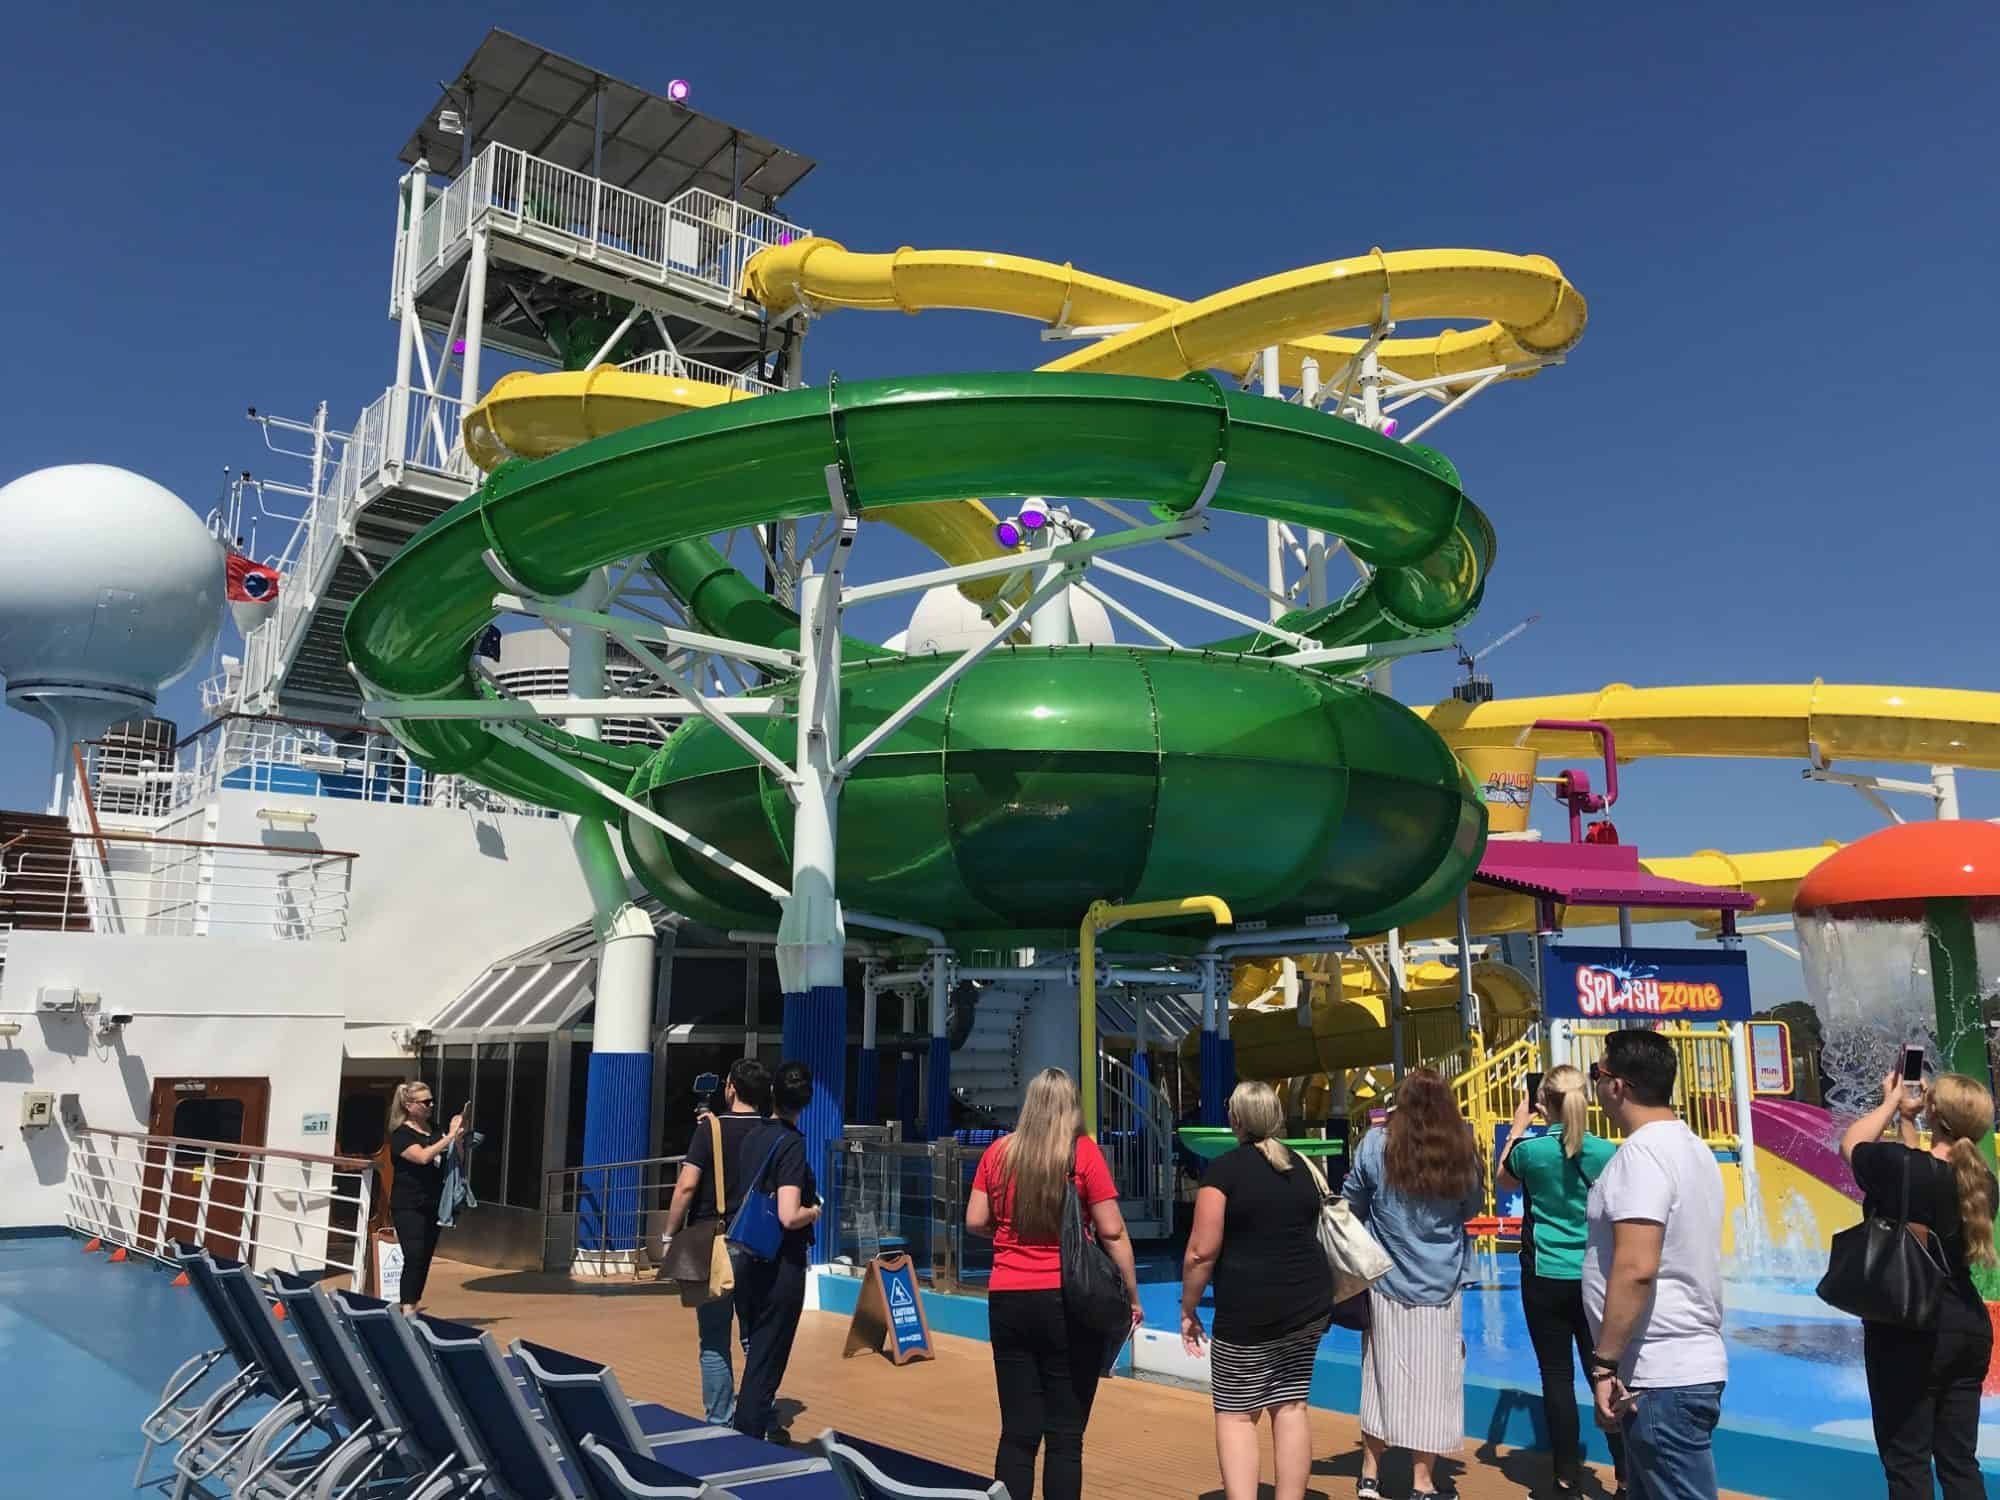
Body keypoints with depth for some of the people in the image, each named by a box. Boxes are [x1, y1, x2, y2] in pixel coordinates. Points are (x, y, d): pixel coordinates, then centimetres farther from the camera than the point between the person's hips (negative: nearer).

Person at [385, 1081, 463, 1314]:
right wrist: (450, 1136, -24)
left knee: (425, 1257, 9)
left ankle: (413, 1304, 18)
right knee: (414, 1256, -12)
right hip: (408, 1206, -6)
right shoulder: (401, 1134, -8)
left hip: (432, 1205, 6)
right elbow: (423, 1156, -25)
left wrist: (458, 1137, 1)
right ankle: (407, 1307, -8)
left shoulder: (435, 1131, 10)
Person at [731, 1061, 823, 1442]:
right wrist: (815, 1211, -4)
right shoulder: (792, 1143, -16)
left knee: (753, 1354, 20)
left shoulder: (753, 1137, 6)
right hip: (781, 1267, -7)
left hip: (748, 1262, 7)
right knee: (767, 1364, 2)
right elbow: (789, 1217, -23)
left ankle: (743, 1435, 28)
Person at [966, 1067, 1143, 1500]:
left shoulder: (999, 1151, 3)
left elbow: (975, 1222, 8)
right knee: (1065, 1434, 5)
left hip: (1008, 1301, 3)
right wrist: (1132, 1296, 3)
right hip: (1068, 1302, -3)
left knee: (1017, 1432, 10)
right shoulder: (1083, 1151, -6)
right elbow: (1112, 1232, -7)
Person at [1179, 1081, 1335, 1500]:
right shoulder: (1300, 1168, 11)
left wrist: (1188, 1310, -3)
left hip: (1250, 1309, -6)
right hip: (1309, 1306, 6)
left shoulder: (1224, 1169, -9)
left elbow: (1203, 1250, -13)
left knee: (1236, 1413, 3)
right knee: (1291, 1406, 12)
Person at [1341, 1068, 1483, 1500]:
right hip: (1441, 1284, 0)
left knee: (1383, 1374, 11)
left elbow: (1351, 1202, 1)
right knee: (1430, 1380, 8)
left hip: (1386, 1281, 0)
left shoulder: (1377, 1144, -11)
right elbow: (1472, 1208, 9)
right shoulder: (1460, 1149, -7)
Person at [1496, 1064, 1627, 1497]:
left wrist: (1518, 1126, 17)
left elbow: (1504, 1182, 13)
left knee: (1557, 1375, 5)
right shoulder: (1606, 1152, -6)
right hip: (1594, 1279, 2)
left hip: (1545, 1279, -2)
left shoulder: (1530, 1150, -10)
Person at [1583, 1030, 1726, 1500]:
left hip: (1664, 1377, -10)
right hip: (1690, 1364, 10)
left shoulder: (1642, 1152, -18)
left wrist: (1605, 1363, -19)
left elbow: (1635, 1269, -25)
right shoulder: (1691, 1146, 13)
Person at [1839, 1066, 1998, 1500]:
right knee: (1960, 1460, 14)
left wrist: (1891, 1103, 13)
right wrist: (1905, 1120, 26)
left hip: (1910, 1333, -7)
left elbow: (1850, 1145, 1)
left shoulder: (1901, 1166, -19)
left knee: (1907, 1462, 2)